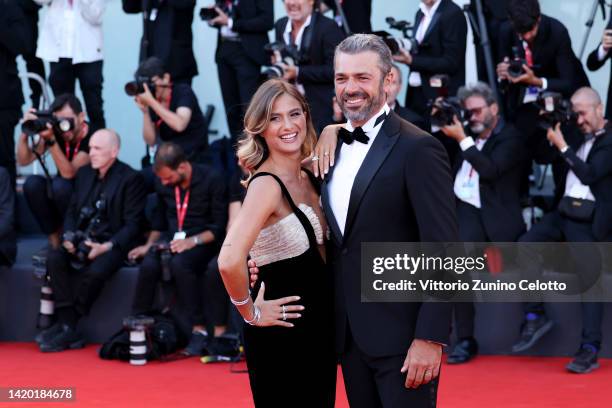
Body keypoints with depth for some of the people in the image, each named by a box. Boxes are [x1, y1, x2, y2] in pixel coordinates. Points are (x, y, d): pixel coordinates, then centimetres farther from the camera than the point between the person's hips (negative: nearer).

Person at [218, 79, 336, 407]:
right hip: (282, 333, -8)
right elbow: (230, 261, -32)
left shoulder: (307, 176, 5)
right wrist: (251, 313, -17)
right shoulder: (267, 184, -19)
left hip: (318, 328, 8)